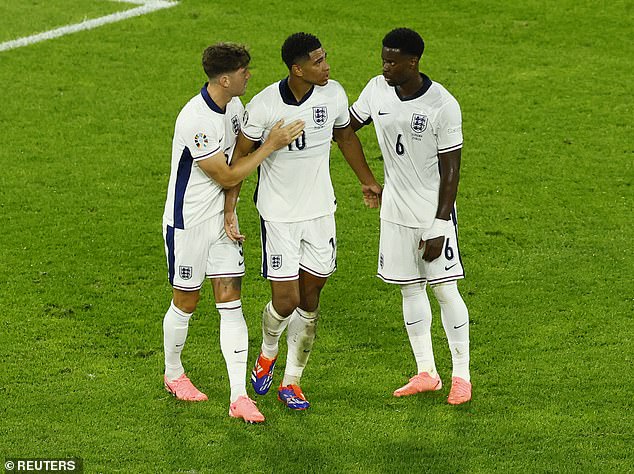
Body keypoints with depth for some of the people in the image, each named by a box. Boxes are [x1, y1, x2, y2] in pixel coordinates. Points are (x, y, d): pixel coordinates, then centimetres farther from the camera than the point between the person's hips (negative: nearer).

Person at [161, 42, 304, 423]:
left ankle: (239, 397, -1)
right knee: (187, 302, 9)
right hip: (188, 221, -7)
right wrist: (271, 146, -19)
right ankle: (173, 374, 35)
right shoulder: (196, 120, -27)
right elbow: (227, 177, -20)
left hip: (220, 218, 7)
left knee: (231, 302, 1)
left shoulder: (234, 105, 0)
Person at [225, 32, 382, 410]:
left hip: (320, 210, 4)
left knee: (310, 300, 7)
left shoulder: (333, 94, -7)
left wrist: (368, 180, 22)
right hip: (279, 215, -4)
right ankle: (268, 352, 29)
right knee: (287, 300, -5)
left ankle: (292, 381, 21)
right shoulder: (264, 105, -18)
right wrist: (230, 207, -11)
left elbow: (345, 136, 13)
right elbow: (241, 154, -7)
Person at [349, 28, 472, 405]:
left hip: (433, 213, -5)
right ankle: (426, 373, 22)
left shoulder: (443, 105, -18)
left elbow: (451, 170, -15)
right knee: (410, 288, 11)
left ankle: (462, 376, 11)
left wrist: (439, 226, -16)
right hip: (395, 211, 5)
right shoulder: (377, 90, -3)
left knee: (444, 289, -2)